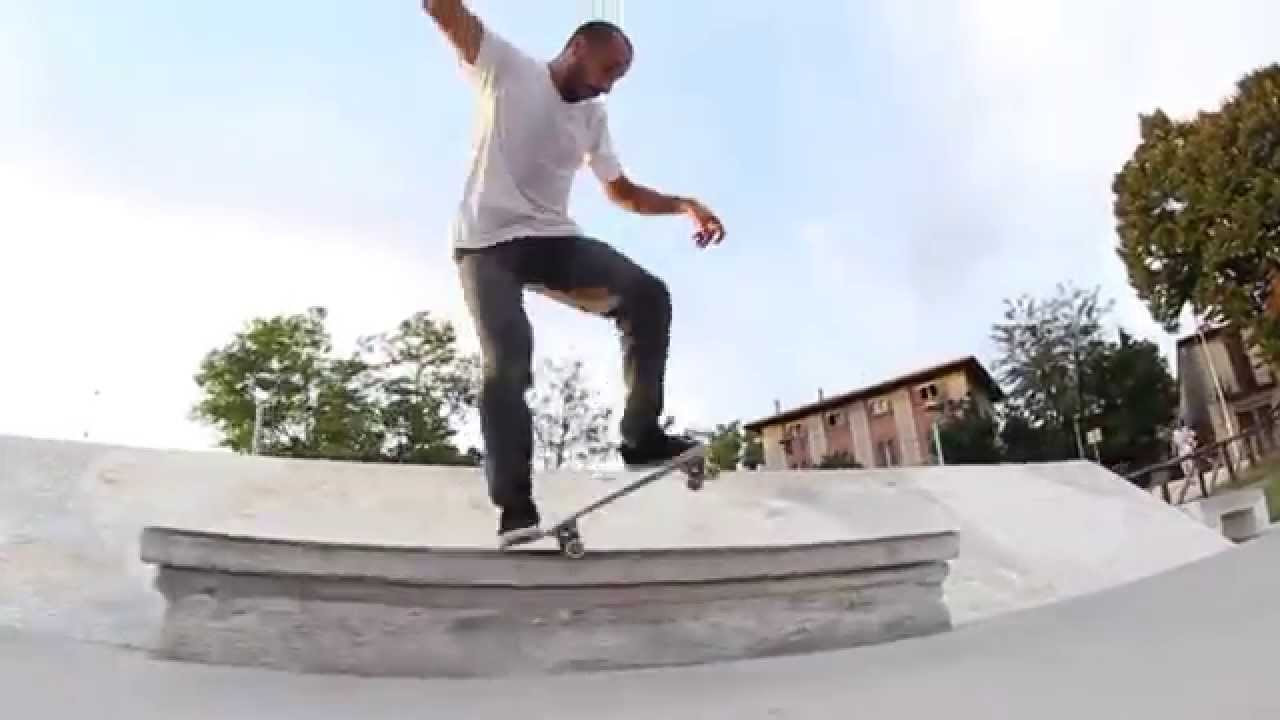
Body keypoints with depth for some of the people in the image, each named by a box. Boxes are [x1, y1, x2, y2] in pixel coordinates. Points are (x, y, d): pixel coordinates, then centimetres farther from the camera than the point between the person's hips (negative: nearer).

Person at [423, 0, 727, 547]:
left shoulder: (594, 117, 18)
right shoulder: (505, 65, 2)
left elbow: (621, 191, 24)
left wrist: (684, 204, 9)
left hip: (553, 238, 5)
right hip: (488, 240, -5)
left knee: (648, 296, -16)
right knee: (508, 364, -21)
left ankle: (640, 435, -11)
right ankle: (514, 505, -15)